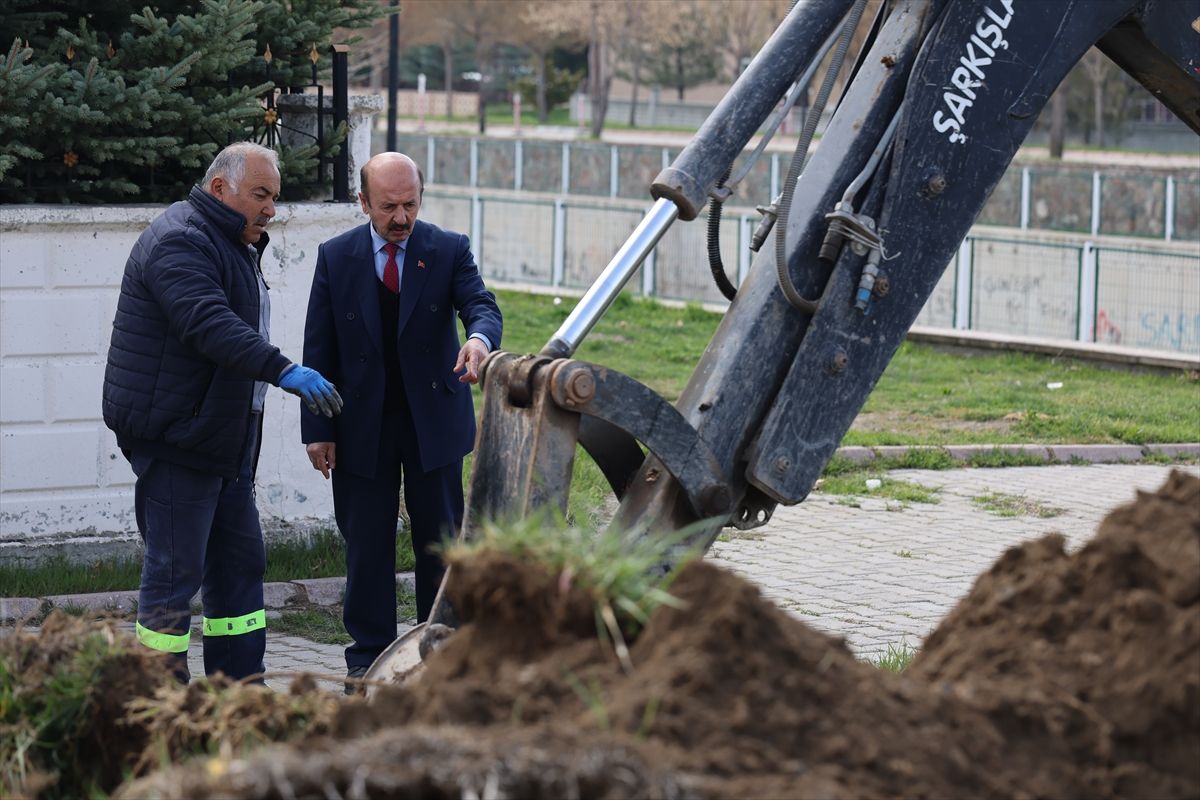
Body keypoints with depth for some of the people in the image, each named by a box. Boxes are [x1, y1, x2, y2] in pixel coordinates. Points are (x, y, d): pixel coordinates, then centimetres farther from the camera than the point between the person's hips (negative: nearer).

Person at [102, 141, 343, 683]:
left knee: (240, 563, 12)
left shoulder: (238, 247, 19)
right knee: (175, 573, -7)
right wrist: (283, 370, -40)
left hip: (225, 441, 11)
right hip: (174, 438, -11)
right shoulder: (181, 241, -16)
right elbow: (209, 323, -31)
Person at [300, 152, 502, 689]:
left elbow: (480, 304, -15)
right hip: (362, 427, 0)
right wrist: (318, 428, -4)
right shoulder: (335, 257, 0)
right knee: (366, 546, 5)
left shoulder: (450, 250, -1)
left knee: (440, 542, 7)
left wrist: (479, 338, -41)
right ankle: (368, 658, 16)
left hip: (434, 421, 0)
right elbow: (319, 350, 1)